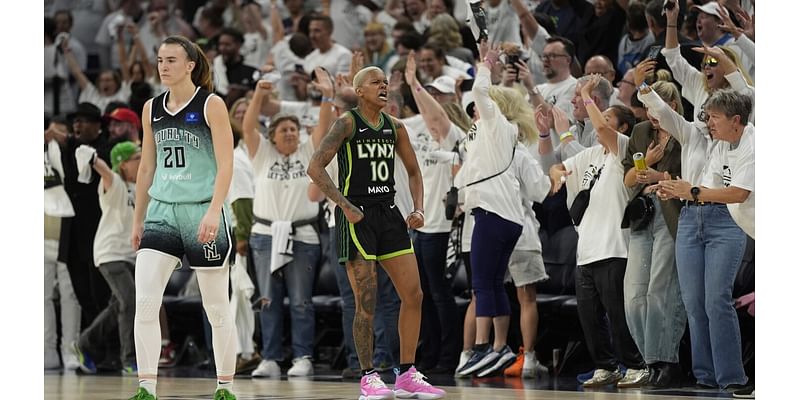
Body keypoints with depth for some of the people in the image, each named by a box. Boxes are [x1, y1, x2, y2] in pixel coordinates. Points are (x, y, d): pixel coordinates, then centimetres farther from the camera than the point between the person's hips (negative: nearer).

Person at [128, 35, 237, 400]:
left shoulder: (211, 104, -5)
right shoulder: (152, 109, 10)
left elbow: (226, 165, -10)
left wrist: (214, 212, -21)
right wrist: (138, 220, 17)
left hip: (202, 213, -4)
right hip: (162, 212, 4)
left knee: (217, 308, 4)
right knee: (144, 302, -11)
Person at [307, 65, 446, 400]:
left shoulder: (394, 127, 10)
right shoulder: (347, 124, -7)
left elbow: (413, 172, 21)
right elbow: (315, 168, -14)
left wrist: (418, 209, 5)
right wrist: (346, 206, -18)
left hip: (388, 213, 6)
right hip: (357, 216, -6)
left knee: (413, 295, 2)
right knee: (366, 303, -7)